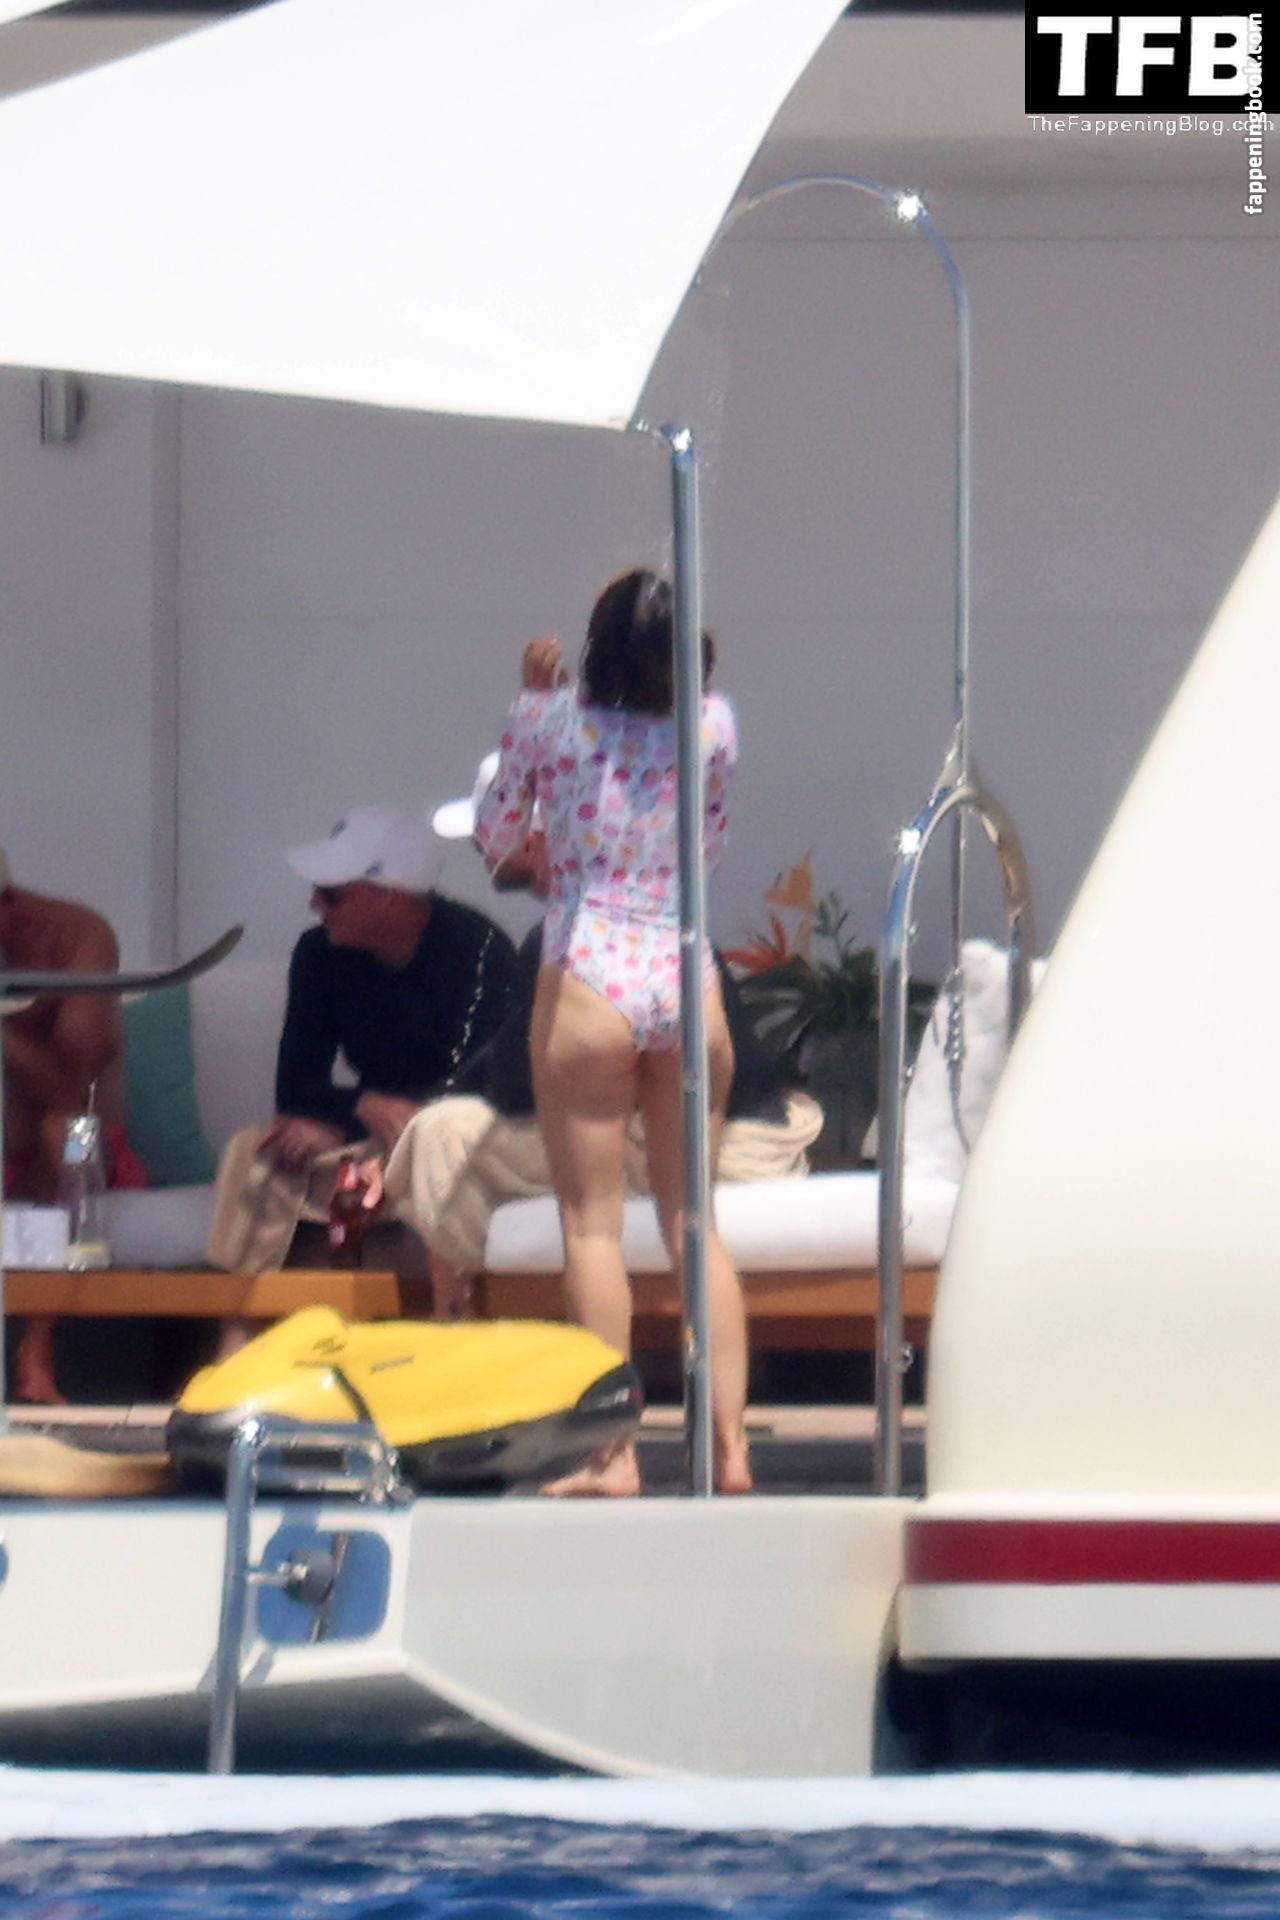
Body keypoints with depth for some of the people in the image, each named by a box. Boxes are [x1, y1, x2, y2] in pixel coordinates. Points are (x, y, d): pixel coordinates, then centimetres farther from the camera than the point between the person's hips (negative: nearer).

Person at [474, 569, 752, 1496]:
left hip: (589, 980, -3)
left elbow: (495, 836, 9)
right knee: (694, 1220, 10)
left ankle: (612, 1452, -6)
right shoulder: (714, 724, 2)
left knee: (594, 1223, -1)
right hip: (688, 977, 3)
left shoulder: (551, 719, -5)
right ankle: (731, 1445, 6)